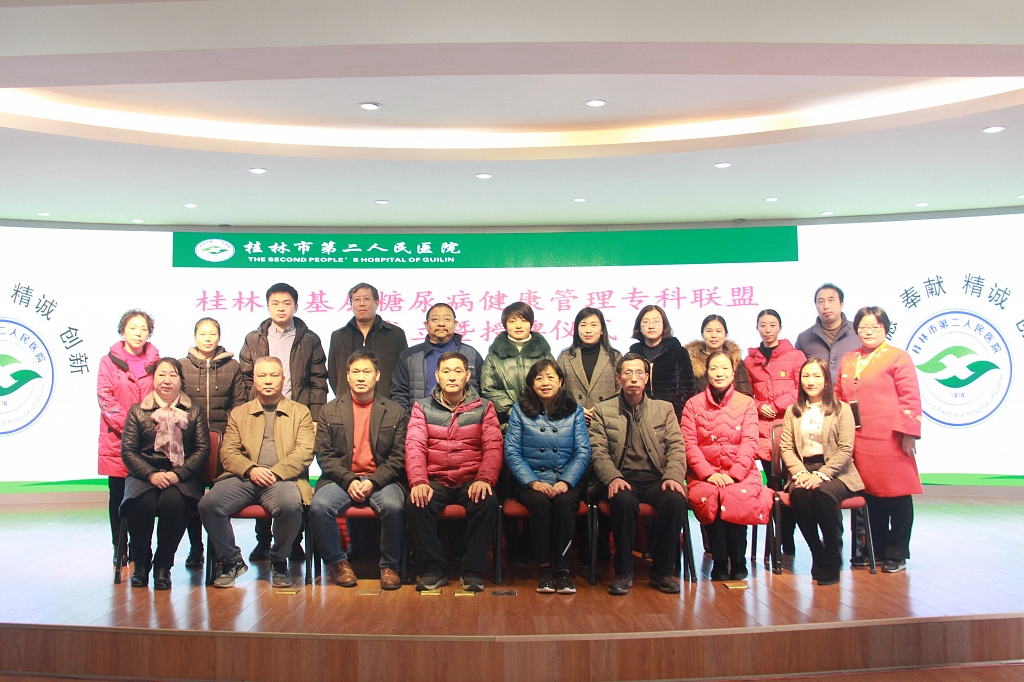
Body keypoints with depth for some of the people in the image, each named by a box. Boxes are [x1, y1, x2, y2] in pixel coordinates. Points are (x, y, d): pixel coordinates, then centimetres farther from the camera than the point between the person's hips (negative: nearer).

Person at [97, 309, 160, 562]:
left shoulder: (156, 363, 11)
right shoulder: (109, 362, 6)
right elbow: (105, 399, -3)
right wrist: (126, 423, -15)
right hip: (117, 438, -1)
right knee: (118, 494, 4)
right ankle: (119, 549, 13)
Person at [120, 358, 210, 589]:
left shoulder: (194, 412, 12)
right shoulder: (138, 411, 13)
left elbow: (202, 449, 3)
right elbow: (128, 450, 4)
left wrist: (178, 473, -13)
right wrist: (151, 474, -13)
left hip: (182, 477, -1)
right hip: (145, 474, 1)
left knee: (173, 502, -33)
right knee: (141, 504, -32)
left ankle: (163, 565, -13)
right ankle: (141, 562, -6)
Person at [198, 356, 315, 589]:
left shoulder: (300, 412, 15)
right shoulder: (238, 413, 21)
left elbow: (305, 452, 2)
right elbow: (228, 452, 9)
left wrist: (275, 473, -14)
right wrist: (251, 470, -12)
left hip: (283, 479, -2)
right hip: (243, 478, 3)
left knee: (290, 505, -35)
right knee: (208, 504, -25)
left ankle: (279, 561, -4)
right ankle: (231, 561, 0)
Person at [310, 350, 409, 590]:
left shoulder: (395, 412, 9)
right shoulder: (329, 411, 12)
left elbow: (399, 457, 2)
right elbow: (323, 454, 4)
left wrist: (373, 482, -13)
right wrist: (349, 480, -11)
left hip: (381, 480, -1)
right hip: (342, 479, 1)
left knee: (394, 507, -32)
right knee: (319, 506, -28)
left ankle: (390, 566, -7)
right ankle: (339, 562, -4)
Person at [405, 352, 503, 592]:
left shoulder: (483, 407, 9)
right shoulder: (422, 407, 11)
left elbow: (493, 447, -1)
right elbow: (414, 446, -2)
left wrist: (484, 479, -21)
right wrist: (418, 481, -20)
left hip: (471, 481, 0)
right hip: (435, 481, 1)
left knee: (488, 503, -31)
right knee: (416, 505, -30)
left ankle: (472, 571, -15)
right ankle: (433, 569, -13)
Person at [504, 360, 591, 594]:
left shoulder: (574, 410, 9)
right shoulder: (520, 410, 7)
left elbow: (583, 452, 2)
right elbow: (511, 452, -1)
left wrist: (565, 482, -13)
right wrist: (533, 481, -13)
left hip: (566, 481, 1)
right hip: (531, 482, 0)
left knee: (564, 502, -31)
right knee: (540, 503, -32)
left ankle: (563, 568, -18)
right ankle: (544, 568, -16)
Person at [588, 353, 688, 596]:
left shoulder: (664, 409, 16)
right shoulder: (603, 411, 11)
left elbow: (676, 448, 7)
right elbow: (598, 451, 1)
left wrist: (672, 476, -13)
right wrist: (613, 478, -18)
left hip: (656, 478, 2)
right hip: (622, 478, -1)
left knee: (675, 499, -31)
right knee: (623, 500, -35)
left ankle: (663, 571, -11)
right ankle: (623, 572, -17)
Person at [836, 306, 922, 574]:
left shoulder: (898, 357, -1)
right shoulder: (847, 360, 15)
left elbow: (910, 398, -7)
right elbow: (838, 398, 18)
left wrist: (907, 432, -12)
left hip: (890, 441, -5)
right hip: (858, 440, 5)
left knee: (896, 494, 2)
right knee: (869, 494, 10)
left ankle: (897, 554, 13)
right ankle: (875, 549, 22)